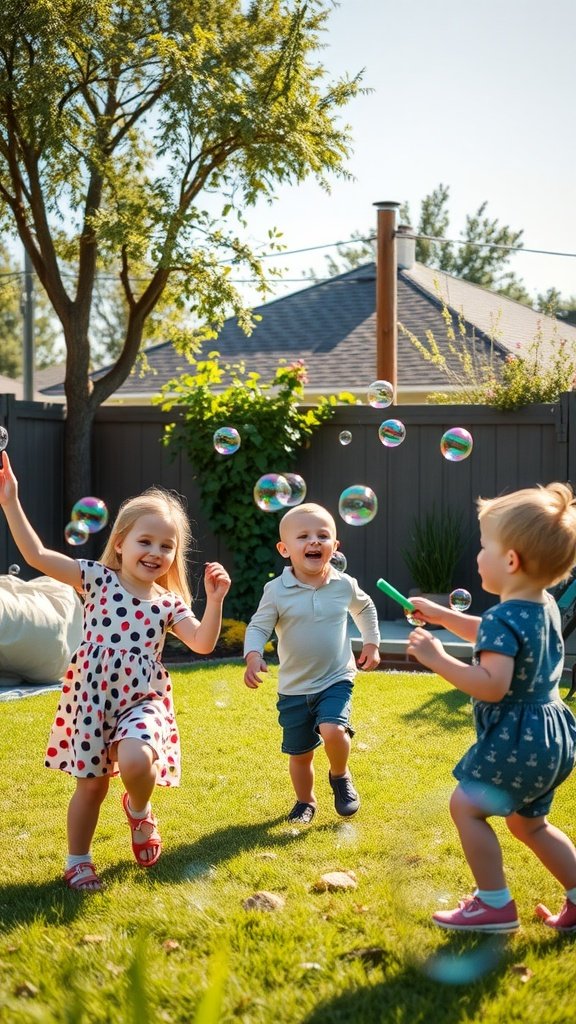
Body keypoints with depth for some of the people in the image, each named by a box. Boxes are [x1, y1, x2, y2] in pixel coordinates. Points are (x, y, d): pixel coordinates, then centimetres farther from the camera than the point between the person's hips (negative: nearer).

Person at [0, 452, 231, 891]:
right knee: (91, 783, 7)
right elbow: (37, 555, -8)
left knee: (136, 761, -27)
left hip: (143, 699, 0)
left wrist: (215, 599, -19)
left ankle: (139, 809, 9)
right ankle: (77, 861, 28)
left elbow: (203, 643, -8)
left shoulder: (169, 604, 3)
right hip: (93, 697, 0)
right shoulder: (96, 579, -2)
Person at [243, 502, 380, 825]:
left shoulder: (345, 585, -4)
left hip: (336, 680, 0)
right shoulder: (277, 591, -12)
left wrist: (372, 644, 15)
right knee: (299, 753, 10)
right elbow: (258, 627, -10)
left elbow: (366, 608, 17)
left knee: (333, 730, -25)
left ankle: (341, 776, 6)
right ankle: (305, 802, 37)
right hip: (294, 687, 1)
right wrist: (253, 656, -28)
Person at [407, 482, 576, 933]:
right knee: (528, 822, 22)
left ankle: (495, 904, 3)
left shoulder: (504, 619, -23)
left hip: (517, 741, -10)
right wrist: (440, 615, 25)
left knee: (467, 805, 0)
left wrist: (438, 659, -27)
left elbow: (492, 685, -33)